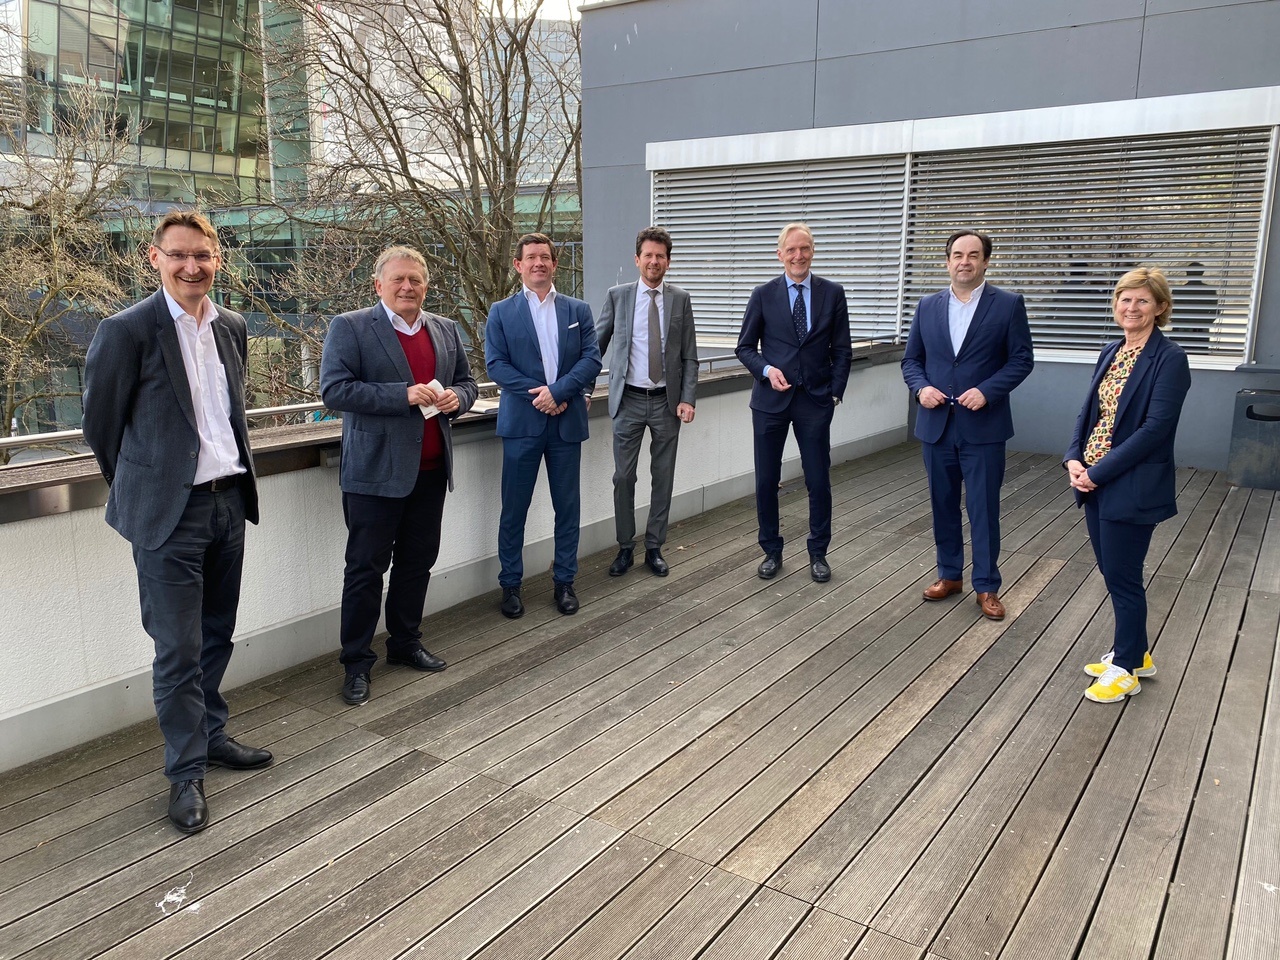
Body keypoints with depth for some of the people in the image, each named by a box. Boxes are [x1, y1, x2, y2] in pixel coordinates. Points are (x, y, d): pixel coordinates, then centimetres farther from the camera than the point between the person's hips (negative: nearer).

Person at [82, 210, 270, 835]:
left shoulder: (232, 328, 8)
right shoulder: (127, 330, -11)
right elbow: (99, 421, -3)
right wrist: (138, 487, 7)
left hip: (229, 501, 6)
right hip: (169, 513, -6)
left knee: (217, 637, 18)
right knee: (178, 651, 1)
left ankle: (209, 735, 36)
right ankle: (186, 772, 16)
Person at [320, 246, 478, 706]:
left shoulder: (446, 330, 11)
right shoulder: (350, 328, -6)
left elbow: (466, 381, 20)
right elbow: (334, 389, -15)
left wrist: (456, 398, -5)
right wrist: (404, 395, -21)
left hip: (430, 470, 6)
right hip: (376, 472, -5)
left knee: (418, 562, 15)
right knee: (366, 568, 2)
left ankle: (406, 643, 32)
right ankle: (356, 662, 15)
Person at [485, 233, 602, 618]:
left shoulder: (578, 310, 9)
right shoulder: (501, 312, 4)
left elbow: (592, 358, 0)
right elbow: (495, 364, -4)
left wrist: (557, 391, -15)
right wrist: (537, 395, -15)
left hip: (567, 422, 2)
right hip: (521, 423, -2)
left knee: (567, 506, 9)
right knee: (514, 509, 4)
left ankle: (564, 581, 21)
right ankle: (510, 584, 17)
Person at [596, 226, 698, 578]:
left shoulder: (680, 299, 3)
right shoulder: (617, 296, 2)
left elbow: (689, 356, 3)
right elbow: (597, 345, 7)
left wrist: (687, 398, -6)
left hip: (666, 402, 1)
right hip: (629, 400, -1)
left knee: (663, 477, 7)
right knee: (623, 477, 2)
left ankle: (654, 548, 20)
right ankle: (625, 548, 17)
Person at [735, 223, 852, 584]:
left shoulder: (832, 294, 3)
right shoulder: (763, 295, 2)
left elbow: (842, 350, 6)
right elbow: (745, 347, 5)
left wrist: (835, 392, -2)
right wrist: (767, 370, -13)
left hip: (815, 400, 0)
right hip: (771, 399, 0)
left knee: (819, 481, 4)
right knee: (766, 481, 5)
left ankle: (818, 553, 21)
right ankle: (771, 551, 22)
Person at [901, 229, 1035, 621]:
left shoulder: (1009, 304, -2)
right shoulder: (927, 306, 7)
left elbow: (1021, 360, -4)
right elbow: (911, 359, 10)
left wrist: (987, 391, -17)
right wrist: (921, 387, -9)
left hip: (983, 427, -3)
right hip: (936, 425, 4)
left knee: (984, 510, 3)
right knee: (943, 506, 13)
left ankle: (987, 586, 15)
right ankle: (949, 575, 28)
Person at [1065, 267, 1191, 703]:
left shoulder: (1169, 358, -13)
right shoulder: (1111, 353, 10)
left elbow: (1155, 427, -19)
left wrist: (1100, 471, -19)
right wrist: (1074, 458, -6)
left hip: (1133, 486, -7)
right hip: (1095, 481, 7)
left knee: (1122, 577, 3)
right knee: (1111, 571, 17)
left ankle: (1126, 668, 21)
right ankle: (1134, 652, 35)